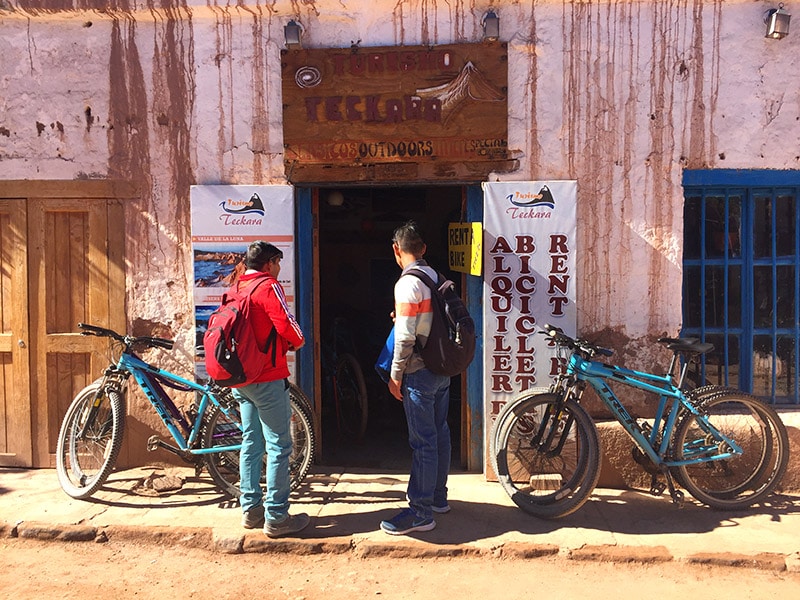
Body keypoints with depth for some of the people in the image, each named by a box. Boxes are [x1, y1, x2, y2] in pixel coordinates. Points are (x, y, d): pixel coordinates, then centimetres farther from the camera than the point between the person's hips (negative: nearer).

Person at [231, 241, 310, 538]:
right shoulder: (268, 286, -12)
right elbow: (286, 323, -22)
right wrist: (298, 342, 0)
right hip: (267, 379, -9)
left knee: (251, 444, 15)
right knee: (279, 446, -2)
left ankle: (251, 510, 23)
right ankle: (276, 518, 2)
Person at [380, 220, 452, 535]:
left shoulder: (408, 282, -17)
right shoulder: (435, 277, 9)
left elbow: (405, 336, -21)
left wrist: (395, 375, -12)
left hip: (419, 371, -9)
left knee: (422, 441, -4)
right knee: (439, 433, 17)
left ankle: (420, 512, 4)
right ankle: (437, 496, 30)